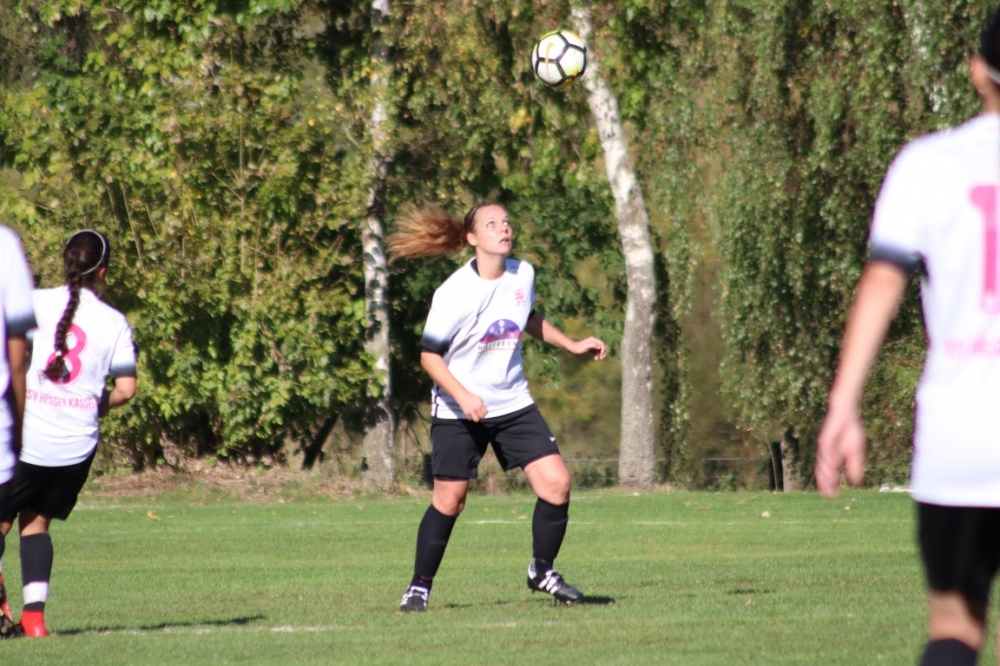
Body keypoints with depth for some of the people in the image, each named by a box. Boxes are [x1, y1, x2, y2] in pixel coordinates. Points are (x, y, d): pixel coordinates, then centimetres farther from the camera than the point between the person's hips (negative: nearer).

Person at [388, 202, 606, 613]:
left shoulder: (523, 275, 0)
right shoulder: (454, 294, -18)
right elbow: (429, 355, -13)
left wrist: (572, 345, 18)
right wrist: (463, 396, -26)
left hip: (513, 404, 5)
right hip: (458, 410, -5)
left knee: (556, 482, -7)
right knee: (449, 499, -4)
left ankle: (542, 571, 12)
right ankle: (420, 586, 12)